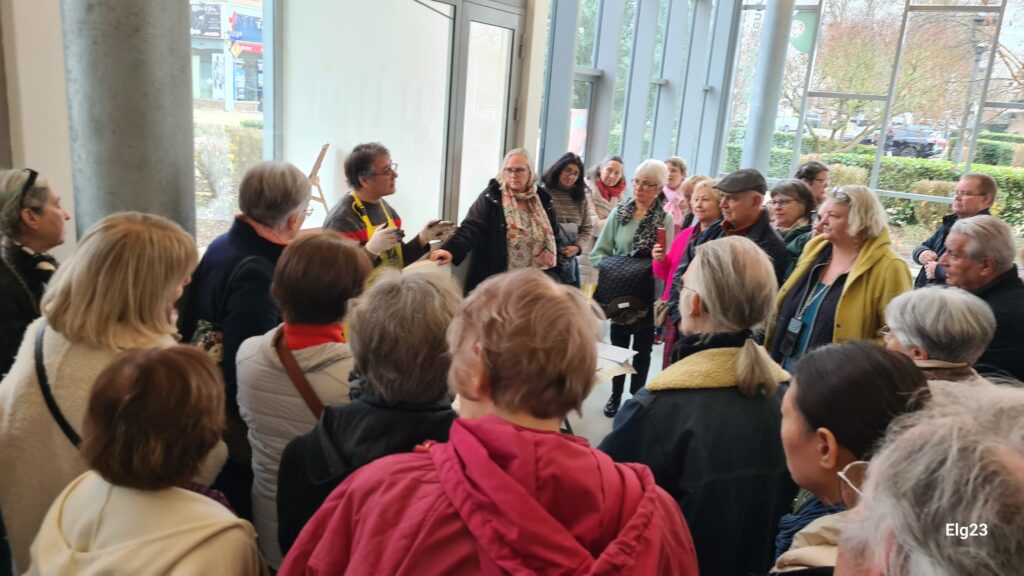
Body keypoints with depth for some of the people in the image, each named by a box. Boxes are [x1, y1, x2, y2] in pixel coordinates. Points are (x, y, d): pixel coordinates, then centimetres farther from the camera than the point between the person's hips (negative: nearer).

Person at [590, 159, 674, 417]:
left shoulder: (665, 219, -6)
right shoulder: (619, 213, -1)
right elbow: (598, 252, 0)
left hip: (648, 296, -2)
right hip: (619, 292, 2)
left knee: (642, 349, 12)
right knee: (618, 346, 15)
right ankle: (616, 395, 32)